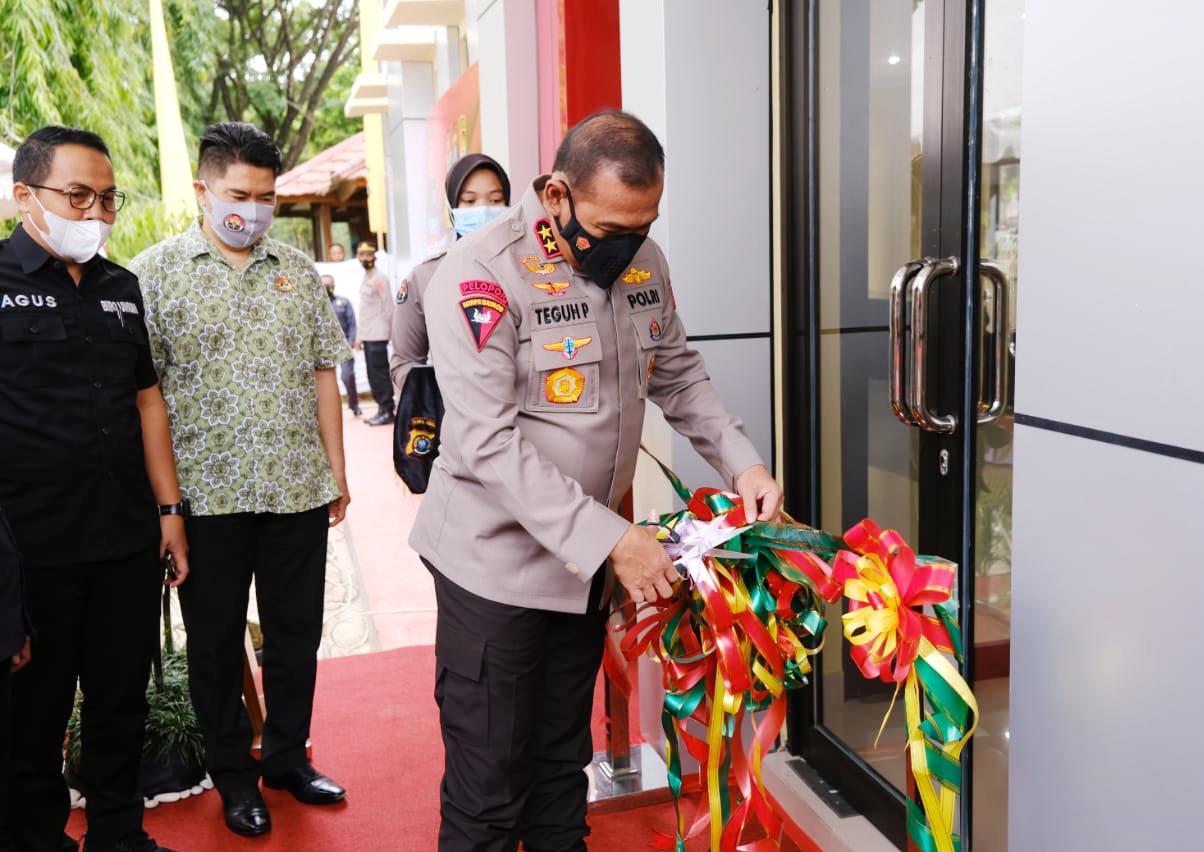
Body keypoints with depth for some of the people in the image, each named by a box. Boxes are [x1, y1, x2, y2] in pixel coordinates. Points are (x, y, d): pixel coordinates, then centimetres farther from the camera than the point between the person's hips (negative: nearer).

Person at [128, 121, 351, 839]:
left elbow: (323, 372, 11)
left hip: (298, 487, 3)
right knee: (216, 640, 11)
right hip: (207, 491, -3)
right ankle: (235, 775, 28)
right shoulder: (156, 272, -2)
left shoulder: (299, 272, 8)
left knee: (296, 632, 13)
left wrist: (337, 469, 8)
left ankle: (288, 758, 32)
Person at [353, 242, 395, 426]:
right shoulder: (365, 280, 19)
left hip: (378, 336, -9)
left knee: (380, 374, -7)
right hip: (367, 336, 9)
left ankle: (387, 411, -4)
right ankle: (381, 409, 14)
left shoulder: (379, 278, -7)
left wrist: (388, 331, -12)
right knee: (373, 375, 9)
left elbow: (389, 308, -11)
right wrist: (360, 337, 18)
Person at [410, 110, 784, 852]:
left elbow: (679, 374, 13)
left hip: (588, 561, 6)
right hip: (497, 562, -5)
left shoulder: (643, 262, 1)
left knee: (562, 764, 20)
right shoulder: (481, 278, -19)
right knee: (488, 791, 5)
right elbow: (488, 443, -24)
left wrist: (742, 462, -2)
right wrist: (612, 538, -27)